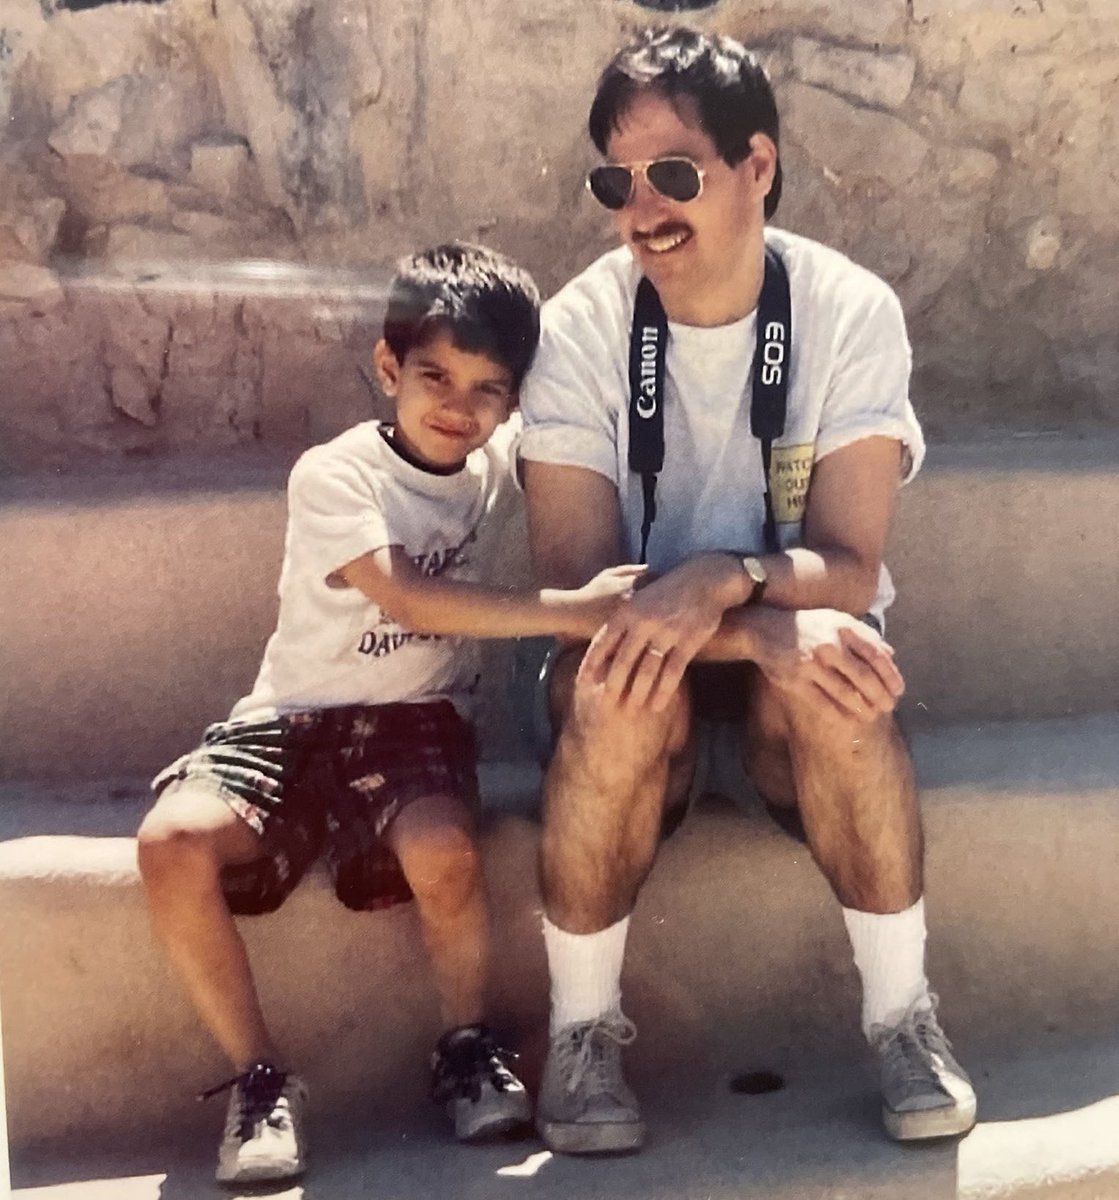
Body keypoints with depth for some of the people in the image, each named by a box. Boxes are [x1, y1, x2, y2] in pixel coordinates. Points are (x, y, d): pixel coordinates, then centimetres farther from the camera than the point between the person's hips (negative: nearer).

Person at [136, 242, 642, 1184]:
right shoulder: (332, 476, -11)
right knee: (173, 844, -28)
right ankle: (260, 1076, -8)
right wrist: (569, 611, -28)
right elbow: (413, 600, -24)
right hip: (293, 717, -1)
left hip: (416, 716, 2)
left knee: (443, 853, -32)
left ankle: (467, 1046, -1)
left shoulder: (497, 457, 3)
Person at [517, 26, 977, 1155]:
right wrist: (773, 630, -35)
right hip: (639, 651, 0)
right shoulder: (578, 328, -13)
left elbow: (848, 567, -16)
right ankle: (582, 1025, -14)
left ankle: (901, 1012, -14)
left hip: (796, 644, 0)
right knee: (623, 690, -34)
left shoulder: (850, 311, -12)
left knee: (825, 684, -34)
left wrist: (722, 580, -39)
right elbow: (574, 582, -18)